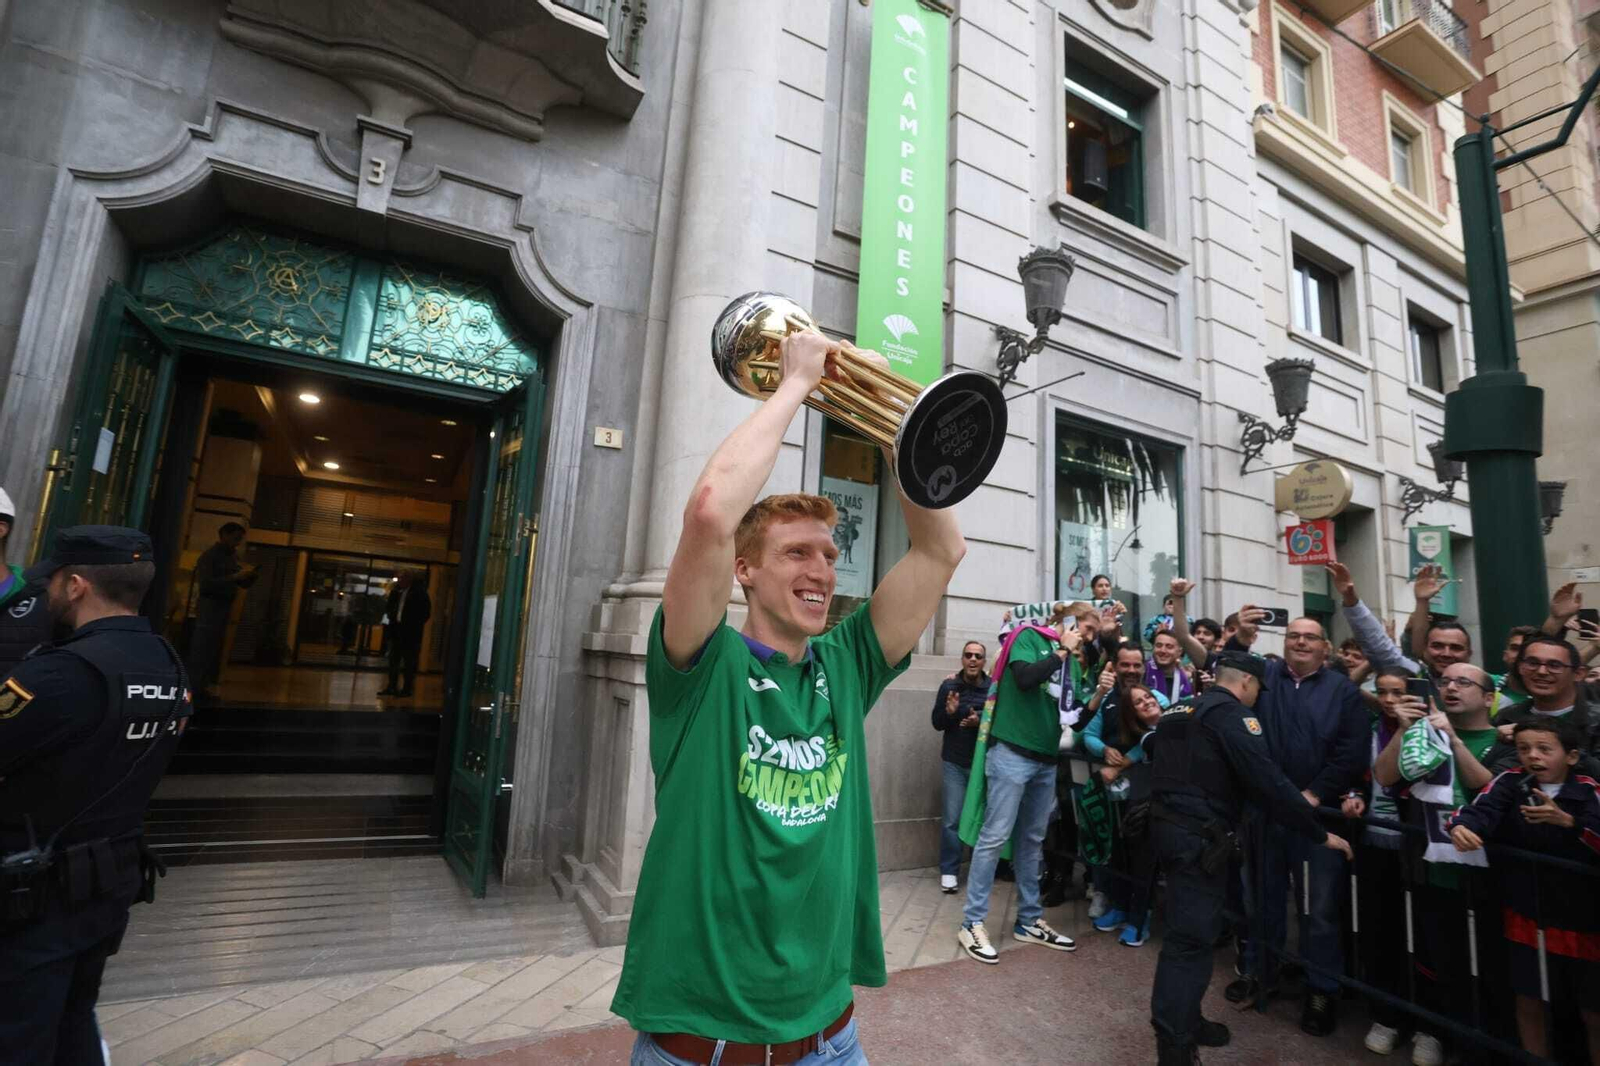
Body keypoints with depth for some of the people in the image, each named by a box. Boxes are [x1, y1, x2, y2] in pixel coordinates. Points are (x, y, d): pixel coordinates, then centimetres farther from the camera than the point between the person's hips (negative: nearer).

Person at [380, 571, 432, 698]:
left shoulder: (419, 593, -10)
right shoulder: (396, 592, 7)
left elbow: (426, 612, -9)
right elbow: (389, 606, 22)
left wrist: (415, 624, -13)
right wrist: (391, 616, 4)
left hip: (411, 632, -7)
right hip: (396, 630, 7)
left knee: (409, 662, 0)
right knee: (393, 660, 13)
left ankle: (407, 688, 7)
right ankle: (391, 686, 21)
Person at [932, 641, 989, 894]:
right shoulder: (949, 686, -2)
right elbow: (937, 723, 1)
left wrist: (981, 722, -23)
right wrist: (949, 712, -18)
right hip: (955, 762, 1)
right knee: (952, 820, 1)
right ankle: (949, 871, 12)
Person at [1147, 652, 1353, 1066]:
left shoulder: (1180, 712, 16)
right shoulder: (1232, 714, -10)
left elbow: (1151, 749, 28)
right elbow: (1268, 780, -16)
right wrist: (1319, 834, -7)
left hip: (1169, 826, 9)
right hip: (1199, 836, -9)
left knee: (1189, 929, 19)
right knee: (1192, 937, -4)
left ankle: (1184, 1021, 30)